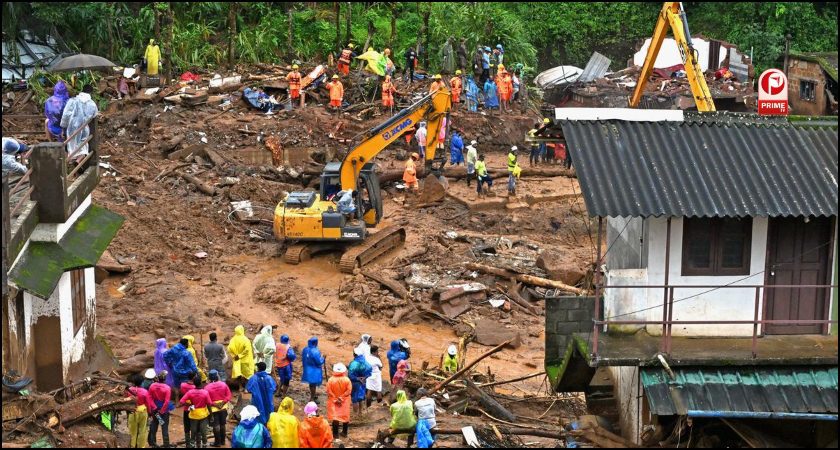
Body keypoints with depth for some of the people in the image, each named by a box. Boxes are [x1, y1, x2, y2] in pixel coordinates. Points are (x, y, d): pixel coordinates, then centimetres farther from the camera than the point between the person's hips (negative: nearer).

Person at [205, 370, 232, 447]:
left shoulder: (207, 388, -15)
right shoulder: (223, 384, -6)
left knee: (216, 426, 5)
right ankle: (222, 441, 25)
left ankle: (217, 442, 11)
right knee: (222, 424, 15)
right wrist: (222, 403, -8)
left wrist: (214, 405, -11)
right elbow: (229, 396, -6)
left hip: (213, 409, -4)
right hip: (223, 408, 4)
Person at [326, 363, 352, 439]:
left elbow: (329, 392, -14)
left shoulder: (331, 380, -14)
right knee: (345, 416, 15)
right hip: (344, 402, 1)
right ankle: (344, 432, 22)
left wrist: (335, 399, -7)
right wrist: (341, 398, -12)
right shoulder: (347, 380, -13)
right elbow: (349, 391, -16)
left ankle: (335, 433, 8)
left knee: (334, 417, 7)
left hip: (333, 401, -1)